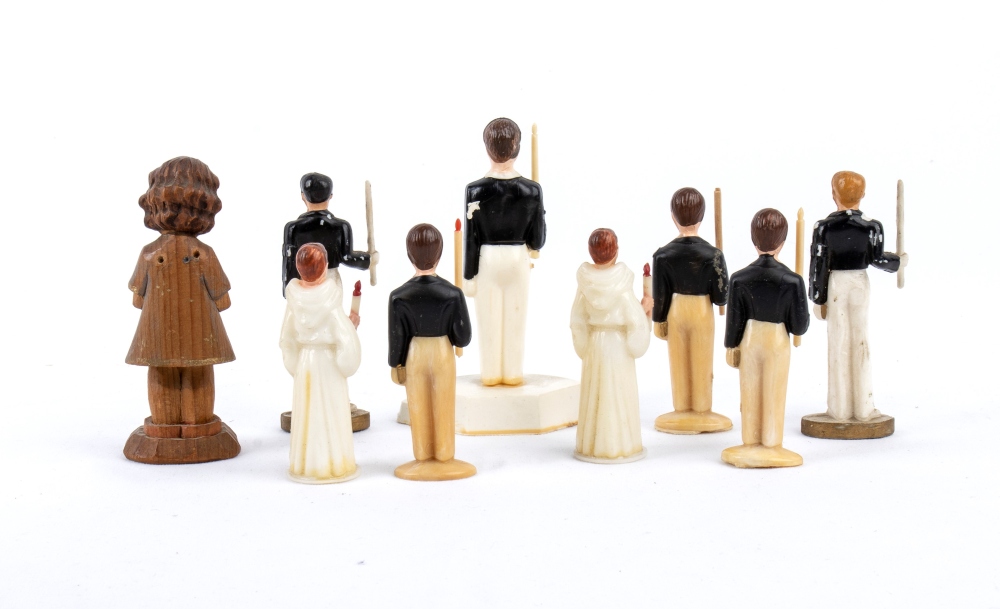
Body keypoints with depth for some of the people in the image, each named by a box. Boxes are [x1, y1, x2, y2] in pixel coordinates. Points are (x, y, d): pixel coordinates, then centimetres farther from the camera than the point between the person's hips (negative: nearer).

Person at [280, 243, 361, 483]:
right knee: (331, 414, 6)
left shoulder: (295, 299, -7)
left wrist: (293, 364, 15)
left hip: (304, 360, 4)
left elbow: (287, 336, 2)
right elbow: (344, 337, -19)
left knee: (307, 415, 12)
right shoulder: (329, 300, -18)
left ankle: (306, 466, 18)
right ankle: (333, 465, 12)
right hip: (328, 361, -4)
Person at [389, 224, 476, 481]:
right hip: (443, 355, -1)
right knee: (444, 408, 11)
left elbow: (397, 338, -8)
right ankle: (444, 458, 19)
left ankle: (423, 459, 20)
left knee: (419, 409, 12)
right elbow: (463, 337, -13)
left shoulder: (399, 297, -15)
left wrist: (395, 365, 6)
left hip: (414, 356, 1)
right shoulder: (452, 294, -16)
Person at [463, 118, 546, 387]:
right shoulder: (531, 190, -11)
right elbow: (537, 241, -6)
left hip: (487, 259, -1)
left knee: (488, 318, 10)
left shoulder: (475, 190, -14)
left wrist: (469, 276, 1)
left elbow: (471, 239, -8)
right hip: (518, 258, 1)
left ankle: (491, 373, 18)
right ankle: (513, 372, 19)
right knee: (516, 318, 12)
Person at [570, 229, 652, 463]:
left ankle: (593, 446, 18)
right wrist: (646, 308, 2)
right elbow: (634, 320, -16)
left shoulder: (586, 284, -5)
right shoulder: (621, 285, -17)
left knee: (595, 394, 12)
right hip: (619, 345, -4)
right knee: (618, 395, 5)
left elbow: (578, 320, 2)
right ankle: (619, 446, 11)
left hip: (595, 343, 4)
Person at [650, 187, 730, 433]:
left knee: (678, 363, 13)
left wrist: (659, 321, 6)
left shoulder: (662, 255, -12)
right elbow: (721, 297, -14)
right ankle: (701, 411, 20)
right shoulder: (713, 255, -16)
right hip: (702, 312, -1)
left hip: (675, 312, 1)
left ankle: (682, 410, 22)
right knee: (702, 363, 11)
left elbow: (660, 295, -5)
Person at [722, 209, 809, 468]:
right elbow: (799, 327, -13)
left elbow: (734, 321, -6)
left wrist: (730, 346, 8)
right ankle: (771, 445, 18)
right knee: (774, 395, 11)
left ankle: (751, 444, 21)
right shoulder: (792, 281, -17)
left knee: (750, 393, 13)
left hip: (749, 340, 1)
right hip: (778, 342, -1)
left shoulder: (740, 279, -13)